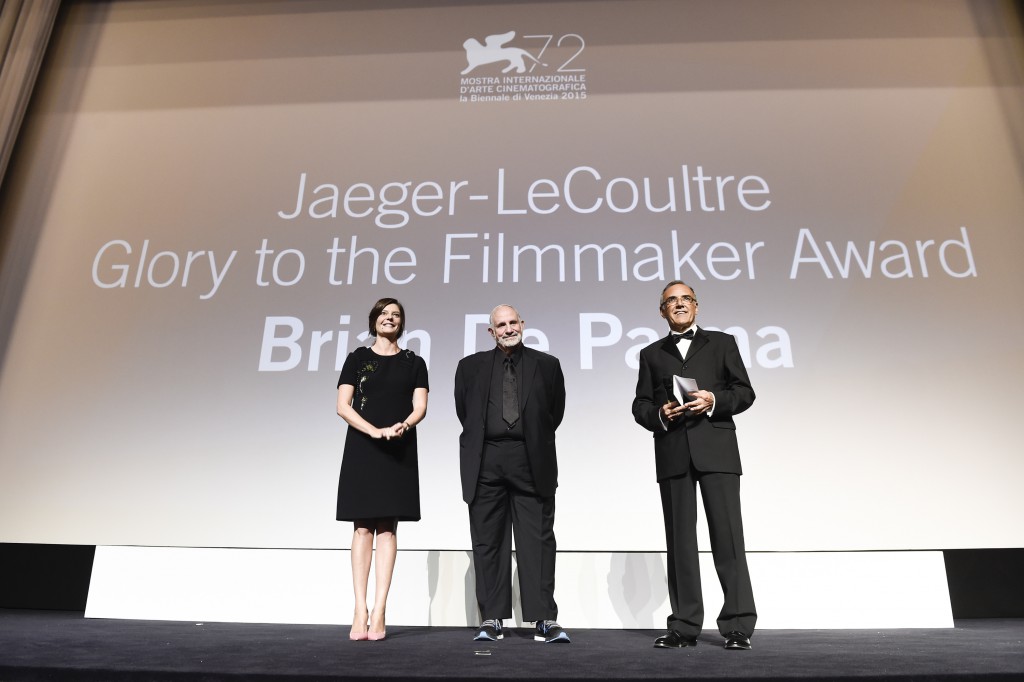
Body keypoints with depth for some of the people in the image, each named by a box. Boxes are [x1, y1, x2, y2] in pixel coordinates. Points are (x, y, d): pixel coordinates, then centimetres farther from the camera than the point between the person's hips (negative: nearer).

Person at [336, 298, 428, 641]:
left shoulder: (413, 362, 10)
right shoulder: (357, 358, 8)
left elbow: (420, 407, 2)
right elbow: (342, 406, -1)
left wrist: (401, 427, -20)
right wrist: (374, 431, -15)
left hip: (399, 452, 0)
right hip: (362, 448, 0)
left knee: (387, 528, -1)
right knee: (363, 527, -1)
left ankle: (379, 612, 0)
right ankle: (360, 611, 2)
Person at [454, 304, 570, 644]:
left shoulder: (546, 365, 9)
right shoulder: (471, 366, 11)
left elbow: (555, 412, 12)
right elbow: (464, 412, 14)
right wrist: (481, 443, 13)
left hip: (531, 462, -1)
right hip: (486, 463, 1)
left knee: (538, 540, -1)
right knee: (488, 542, 5)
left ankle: (545, 620, 5)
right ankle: (491, 620, 12)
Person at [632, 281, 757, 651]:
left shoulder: (721, 343, 14)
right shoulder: (651, 354, 18)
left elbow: (745, 392, 7)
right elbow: (640, 405, 12)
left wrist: (714, 400, -11)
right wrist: (659, 415, -9)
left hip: (716, 449, -2)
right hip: (672, 453, 2)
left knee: (728, 535, -5)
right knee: (679, 539, 3)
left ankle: (738, 625, 3)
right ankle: (684, 626, 8)